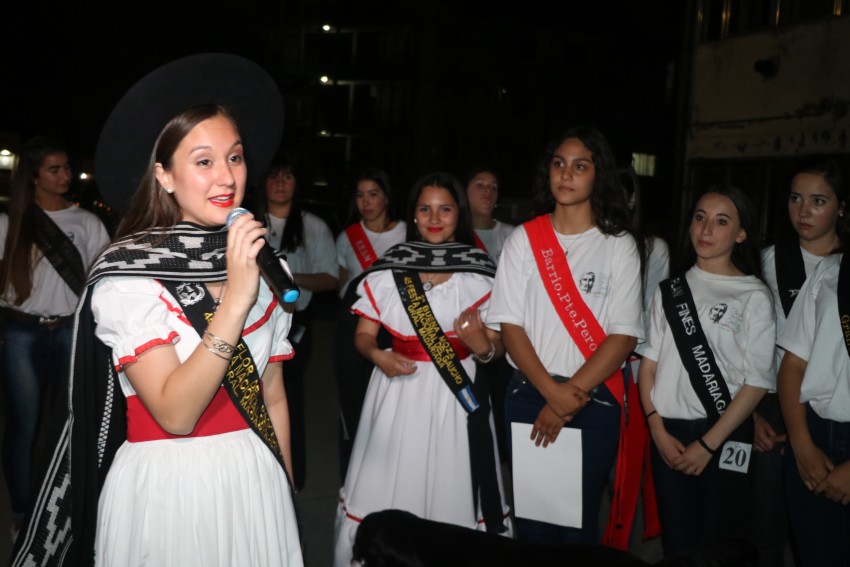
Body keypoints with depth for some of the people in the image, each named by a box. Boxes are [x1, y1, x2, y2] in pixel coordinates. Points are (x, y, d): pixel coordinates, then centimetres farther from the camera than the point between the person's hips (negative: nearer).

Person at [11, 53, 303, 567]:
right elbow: (175, 414, -22)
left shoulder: (259, 263, 3)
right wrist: (235, 297, -26)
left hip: (256, 485, 5)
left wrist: (286, 495, 10)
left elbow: (273, 398, 8)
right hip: (166, 491, -4)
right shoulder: (124, 274, -13)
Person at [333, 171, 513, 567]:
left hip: (455, 398, 0)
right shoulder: (388, 268, 2)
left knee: (452, 496, 2)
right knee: (384, 495, 3)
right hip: (398, 395, 1)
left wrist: (483, 347, -18)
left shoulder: (481, 274, 1)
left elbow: (498, 345, 4)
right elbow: (363, 335, 6)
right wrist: (378, 355, -16)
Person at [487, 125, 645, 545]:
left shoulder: (619, 245, 0)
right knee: (531, 515, 9)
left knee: (579, 520, 6)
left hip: (594, 400, -1)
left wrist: (571, 398, -13)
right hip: (528, 395, 2)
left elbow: (624, 335, -7)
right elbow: (509, 324, -2)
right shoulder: (524, 239, 4)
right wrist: (551, 390, -13)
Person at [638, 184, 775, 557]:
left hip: (724, 436, -3)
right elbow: (648, 362, 7)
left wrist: (708, 444, -11)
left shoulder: (753, 295, -4)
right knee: (674, 540, 11)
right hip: (667, 433, 3)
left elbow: (757, 382, -7)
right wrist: (658, 429, -4)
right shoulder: (669, 290, 8)